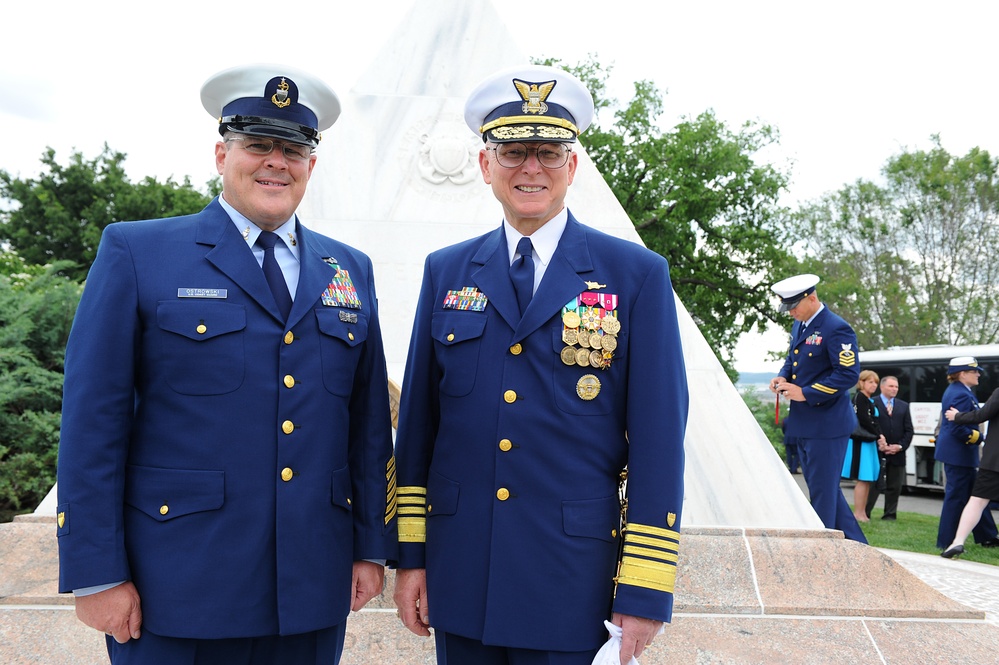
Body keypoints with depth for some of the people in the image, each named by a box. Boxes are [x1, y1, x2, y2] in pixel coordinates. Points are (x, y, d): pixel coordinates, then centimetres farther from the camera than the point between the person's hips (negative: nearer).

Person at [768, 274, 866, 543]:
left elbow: (848, 375, -20)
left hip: (827, 423, -9)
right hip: (803, 422, 9)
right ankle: (856, 545, 27)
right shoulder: (799, 325, 12)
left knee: (822, 491, -2)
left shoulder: (837, 329, -16)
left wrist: (805, 393, -21)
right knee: (821, 488, 16)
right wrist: (782, 377, 2)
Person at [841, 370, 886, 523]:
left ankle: (862, 513, 16)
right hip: (861, 442, -9)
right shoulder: (860, 397, -9)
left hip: (870, 442, 9)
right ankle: (858, 513, -5)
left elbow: (875, 421, 14)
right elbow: (863, 419, -17)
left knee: (868, 479, 11)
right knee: (863, 479, -9)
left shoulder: (871, 401, 19)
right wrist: (879, 436, -11)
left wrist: (880, 437, -4)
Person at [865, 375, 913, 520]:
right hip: (877, 452, -4)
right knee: (874, 484, -2)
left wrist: (900, 446, -4)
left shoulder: (904, 406, 14)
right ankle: (865, 512, 5)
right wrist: (878, 445, -12)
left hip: (897, 453, 4)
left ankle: (890, 514, 16)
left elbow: (908, 430, 11)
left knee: (894, 486, 7)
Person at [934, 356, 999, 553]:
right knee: (956, 496, -3)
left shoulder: (955, 390, 14)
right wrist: (978, 437, -11)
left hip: (955, 452, 11)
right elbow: (959, 428, -25)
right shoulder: (962, 395, -20)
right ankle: (946, 543, 4)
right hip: (958, 454, -11)